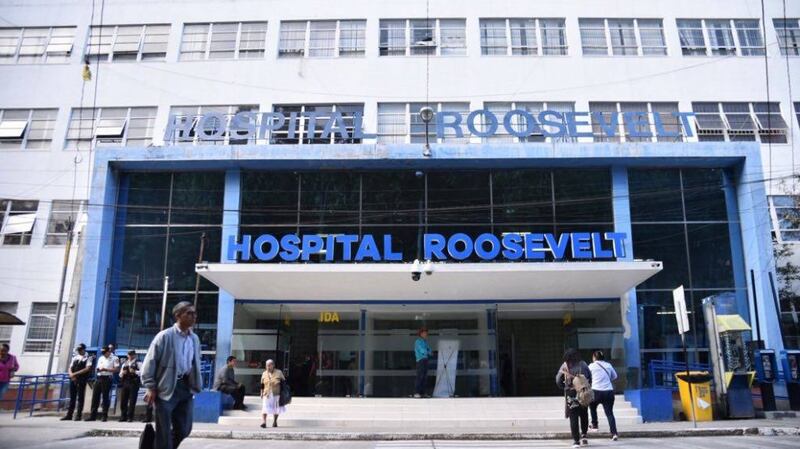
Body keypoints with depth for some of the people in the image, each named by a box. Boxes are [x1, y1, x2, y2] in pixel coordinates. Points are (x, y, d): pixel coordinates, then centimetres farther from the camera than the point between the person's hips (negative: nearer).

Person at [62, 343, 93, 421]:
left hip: (82, 380, -5)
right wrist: (71, 374, -8)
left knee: (80, 398, -2)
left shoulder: (88, 358, 0)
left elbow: (87, 369, -11)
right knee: (72, 397, 7)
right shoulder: (74, 357, 16)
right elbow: (70, 368, 14)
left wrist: (75, 373, -16)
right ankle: (69, 415, 11)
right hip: (73, 379, 5)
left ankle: (78, 415, 1)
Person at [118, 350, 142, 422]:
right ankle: (123, 417, 15)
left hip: (134, 383, -5)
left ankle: (130, 417, 5)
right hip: (124, 383, 5)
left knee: (132, 401, -2)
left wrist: (134, 371, -22)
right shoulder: (124, 363, 18)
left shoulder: (138, 363, 3)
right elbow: (120, 374, 20)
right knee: (123, 400, 5)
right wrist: (122, 373, -1)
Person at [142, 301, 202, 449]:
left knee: (184, 429, 8)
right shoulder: (165, 336, -8)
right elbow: (150, 362, -7)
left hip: (186, 387, 6)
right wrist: (151, 388, -10)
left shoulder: (195, 339, 10)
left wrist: (196, 386, 11)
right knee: (164, 432, 0)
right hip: (167, 388, -5)